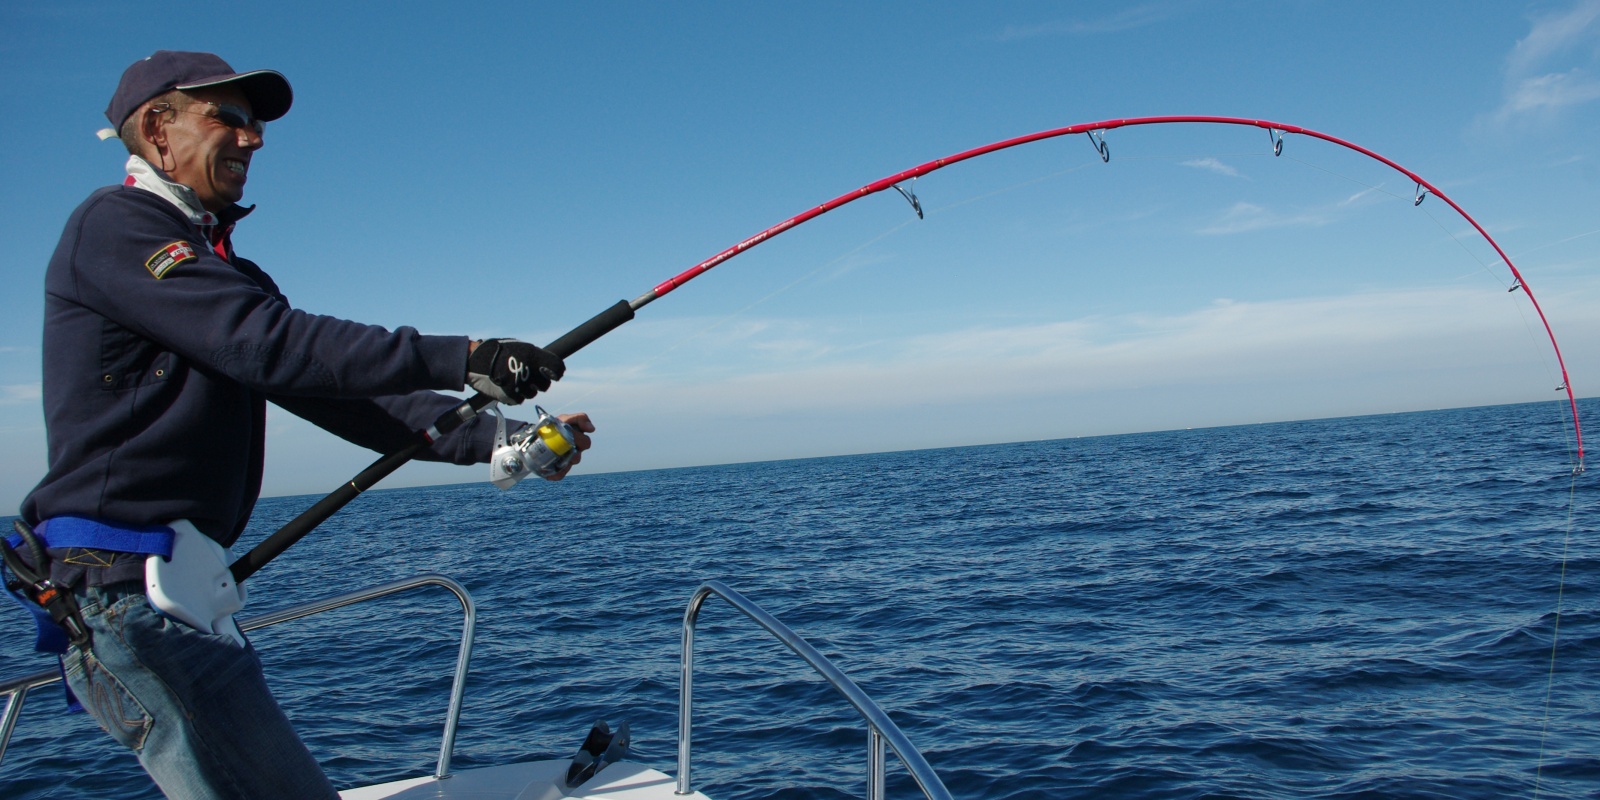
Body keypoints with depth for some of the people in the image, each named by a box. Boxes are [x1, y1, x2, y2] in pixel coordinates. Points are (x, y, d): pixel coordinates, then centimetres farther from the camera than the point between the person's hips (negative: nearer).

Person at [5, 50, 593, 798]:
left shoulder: (218, 269, 21)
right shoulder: (113, 226, -7)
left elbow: (341, 392, 11)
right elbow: (271, 346, -22)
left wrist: (496, 440, -1)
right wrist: (462, 358, -26)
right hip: (127, 587, -10)